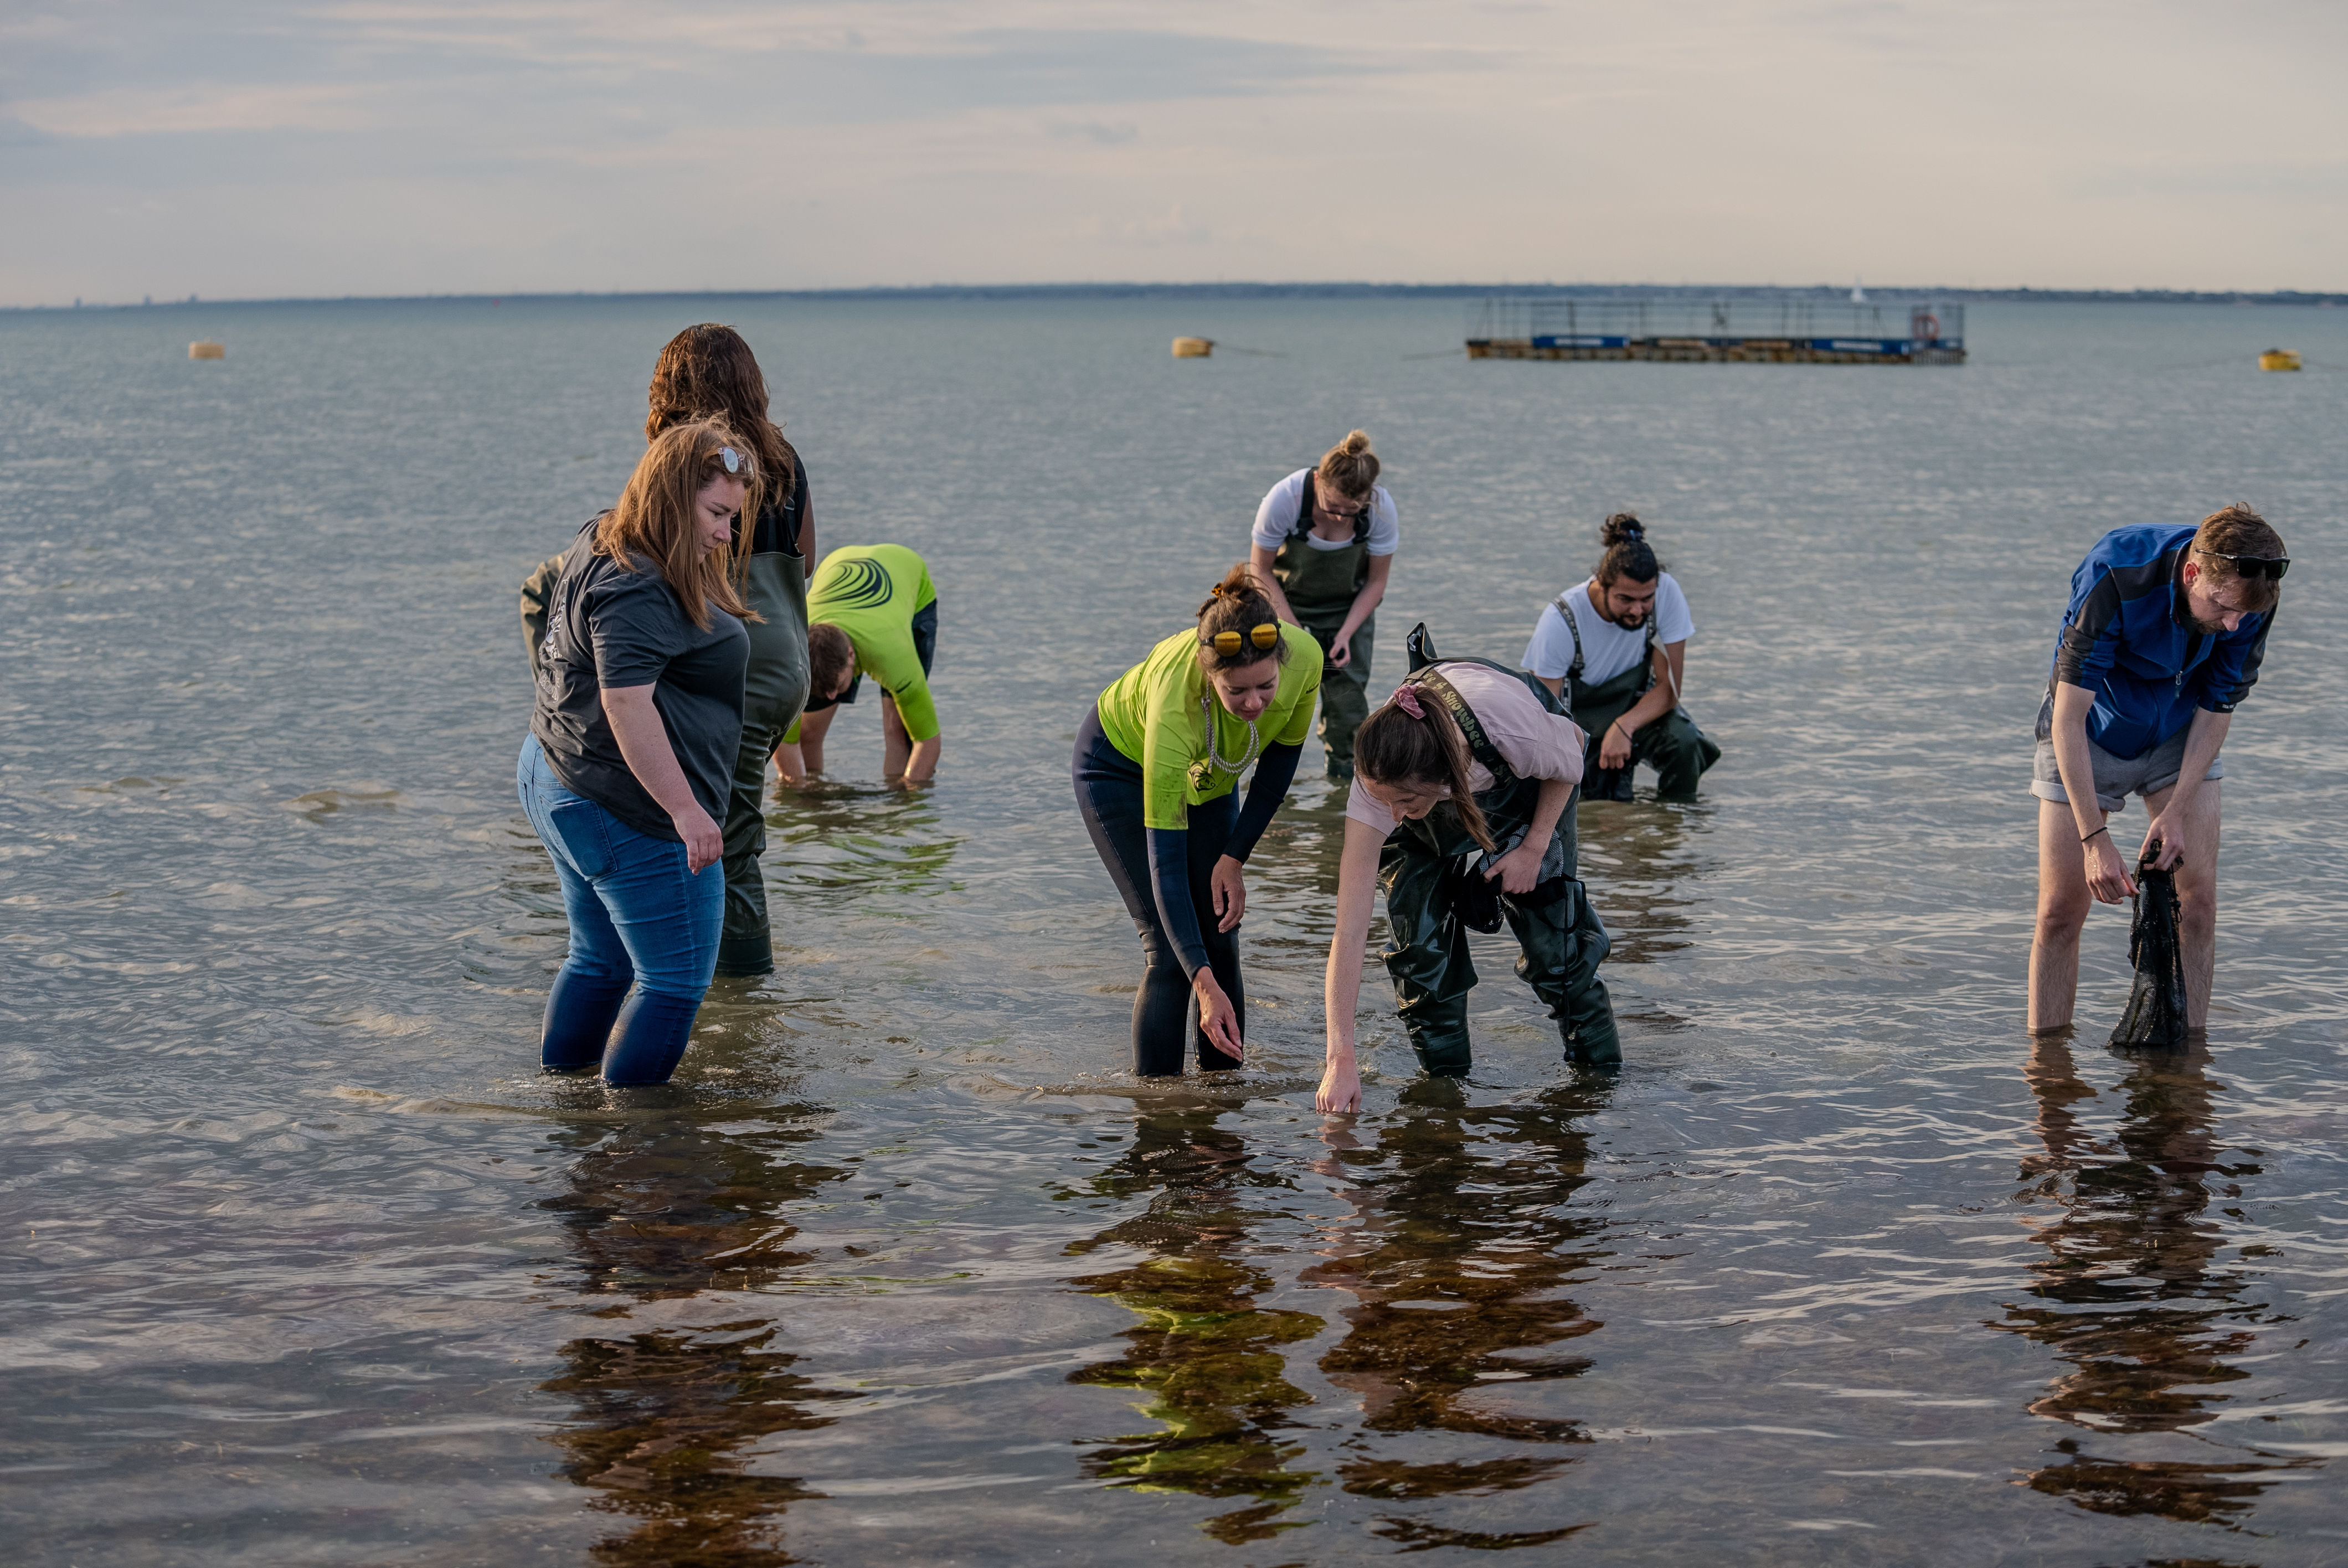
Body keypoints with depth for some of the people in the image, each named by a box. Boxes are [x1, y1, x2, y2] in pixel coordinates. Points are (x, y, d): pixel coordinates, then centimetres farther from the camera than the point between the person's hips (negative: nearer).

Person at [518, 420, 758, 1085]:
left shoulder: (600, 548, 10)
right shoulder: (637, 592, -23)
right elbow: (627, 702, -30)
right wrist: (684, 808, -29)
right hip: (629, 812, -11)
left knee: (601, 961, 20)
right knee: (675, 980, 0)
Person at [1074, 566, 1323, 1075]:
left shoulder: (1304, 657, -33)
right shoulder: (1175, 704, -44)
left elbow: (1282, 758, -10)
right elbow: (1164, 860, -40)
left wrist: (1235, 857, -12)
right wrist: (1203, 984, -45)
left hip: (1207, 776, 4)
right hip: (1121, 764, -4)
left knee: (1220, 942, 1)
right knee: (1172, 950, -13)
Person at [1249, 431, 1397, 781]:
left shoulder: (1381, 509, -29)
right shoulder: (1284, 500, -35)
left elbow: (1376, 582, -11)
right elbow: (1261, 572, -18)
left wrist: (1345, 635, -19)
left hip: (1347, 605, 1)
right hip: (1282, 597, -1)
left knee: (1348, 696, -1)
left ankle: (1345, 776, 17)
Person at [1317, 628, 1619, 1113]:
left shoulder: (1510, 722, -47)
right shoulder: (1380, 782, -41)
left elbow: (1571, 758, -17)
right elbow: (1349, 932, -39)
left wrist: (1534, 848, -17)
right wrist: (1341, 1060, -43)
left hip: (1529, 787, -1)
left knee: (1552, 930, -7)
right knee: (1419, 936, -12)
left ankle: (1600, 1067, 13)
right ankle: (1445, 1079, 6)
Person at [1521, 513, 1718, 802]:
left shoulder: (1667, 593, -23)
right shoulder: (1559, 622, -27)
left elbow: (1670, 687, -16)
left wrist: (1624, 726, -34)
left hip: (1642, 705, 1)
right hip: (1582, 714, -1)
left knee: (1684, 742, -30)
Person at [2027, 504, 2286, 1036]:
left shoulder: (2253, 598, -24)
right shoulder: (2114, 577, -36)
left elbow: (2218, 707, -9)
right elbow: (2068, 717, -32)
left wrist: (2176, 811, -16)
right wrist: (2094, 838, -35)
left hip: (2180, 737, 3)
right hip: (2089, 734, -3)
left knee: (2198, 900, -6)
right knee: (2061, 908, -5)